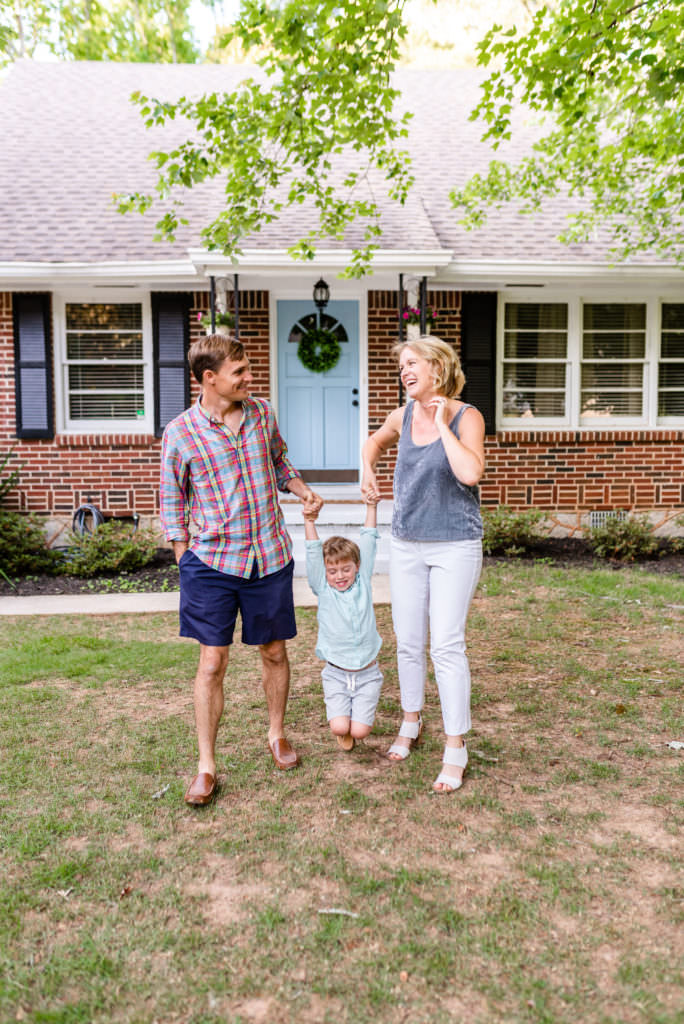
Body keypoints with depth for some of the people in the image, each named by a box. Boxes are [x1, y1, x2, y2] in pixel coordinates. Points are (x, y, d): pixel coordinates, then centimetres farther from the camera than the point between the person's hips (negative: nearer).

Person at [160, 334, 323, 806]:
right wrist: (184, 561, -1)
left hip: (270, 555, 3)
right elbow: (173, 503, 1)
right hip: (212, 561, -3)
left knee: (274, 651, 14)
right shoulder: (180, 433, -8)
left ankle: (277, 734, 37)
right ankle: (207, 767, 15)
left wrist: (302, 489, 2)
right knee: (212, 663, 1)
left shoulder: (262, 412, 3)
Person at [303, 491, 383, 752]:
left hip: (367, 673, 1)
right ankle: (339, 709, 19)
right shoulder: (323, 589, -2)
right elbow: (313, 553, -11)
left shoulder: (363, 582, 1)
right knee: (339, 727, -15)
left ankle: (360, 710, 26)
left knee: (359, 731, -7)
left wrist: (371, 507, -1)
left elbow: (368, 542, 1)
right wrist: (310, 522, -21)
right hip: (336, 673, -1)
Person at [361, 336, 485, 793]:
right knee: (408, 643, 13)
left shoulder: (466, 417, -10)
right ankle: (412, 722, 33)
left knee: (447, 645, -6)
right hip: (406, 545, 5)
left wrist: (442, 424, -20)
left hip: (455, 546, -5)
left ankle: (456, 748, 6)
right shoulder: (403, 416, 5)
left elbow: (470, 472, -28)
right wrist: (368, 469, 9)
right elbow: (376, 441, 28)